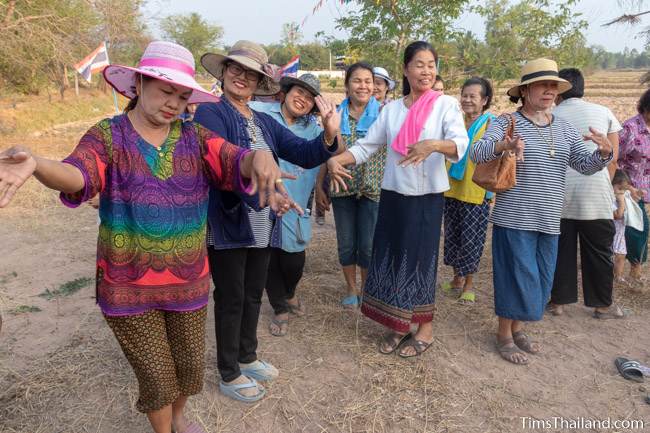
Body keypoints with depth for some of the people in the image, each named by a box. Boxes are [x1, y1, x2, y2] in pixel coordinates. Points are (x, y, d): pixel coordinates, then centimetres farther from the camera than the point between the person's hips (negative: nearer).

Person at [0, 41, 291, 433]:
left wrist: (260, 157, -43)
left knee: (191, 365, 19)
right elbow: (77, 175, -27)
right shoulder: (107, 137, -8)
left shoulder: (195, 137, -2)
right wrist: (35, 165, -50)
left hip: (187, 281, 3)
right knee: (156, 375, 10)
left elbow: (234, 161, -18)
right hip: (130, 286, -3)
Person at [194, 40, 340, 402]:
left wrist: (330, 134, -19)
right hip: (227, 223, -6)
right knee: (231, 298, 7)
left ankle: (247, 357, 40)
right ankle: (229, 375, 26)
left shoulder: (265, 122, 10)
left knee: (254, 294, 19)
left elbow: (305, 154, 0)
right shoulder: (209, 113, -8)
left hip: (263, 223, 6)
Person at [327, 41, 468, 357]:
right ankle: (397, 324, 24)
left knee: (420, 259, 3)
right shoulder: (391, 109, 9)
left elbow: (460, 144, -17)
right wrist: (335, 159, -13)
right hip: (393, 194, 4)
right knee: (391, 258, 7)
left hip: (428, 196, -3)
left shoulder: (446, 104, -2)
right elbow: (366, 146, 5)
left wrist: (433, 145, -38)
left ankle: (425, 329, 21)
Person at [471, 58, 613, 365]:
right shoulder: (506, 123, -7)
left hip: (549, 221, 6)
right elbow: (477, 153, -21)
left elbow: (586, 165, 8)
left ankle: (517, 329, 32)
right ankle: (504, 336, 17)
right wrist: (504, 145, -42)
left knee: (540, 280, 14)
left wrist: (604, 152, -14)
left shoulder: (564, 129, 11)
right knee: (515, 276, -1)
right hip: (514, 218, -6)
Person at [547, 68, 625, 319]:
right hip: (596, 194, 0)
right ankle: (603, 305, 22)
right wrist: (604, 184, 17)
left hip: (559, 194, 0)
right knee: (599, 251, 11)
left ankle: (558, 301, 18)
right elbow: (613, 158, 5)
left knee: (561, 250, 10)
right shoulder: (604, 113, 6)